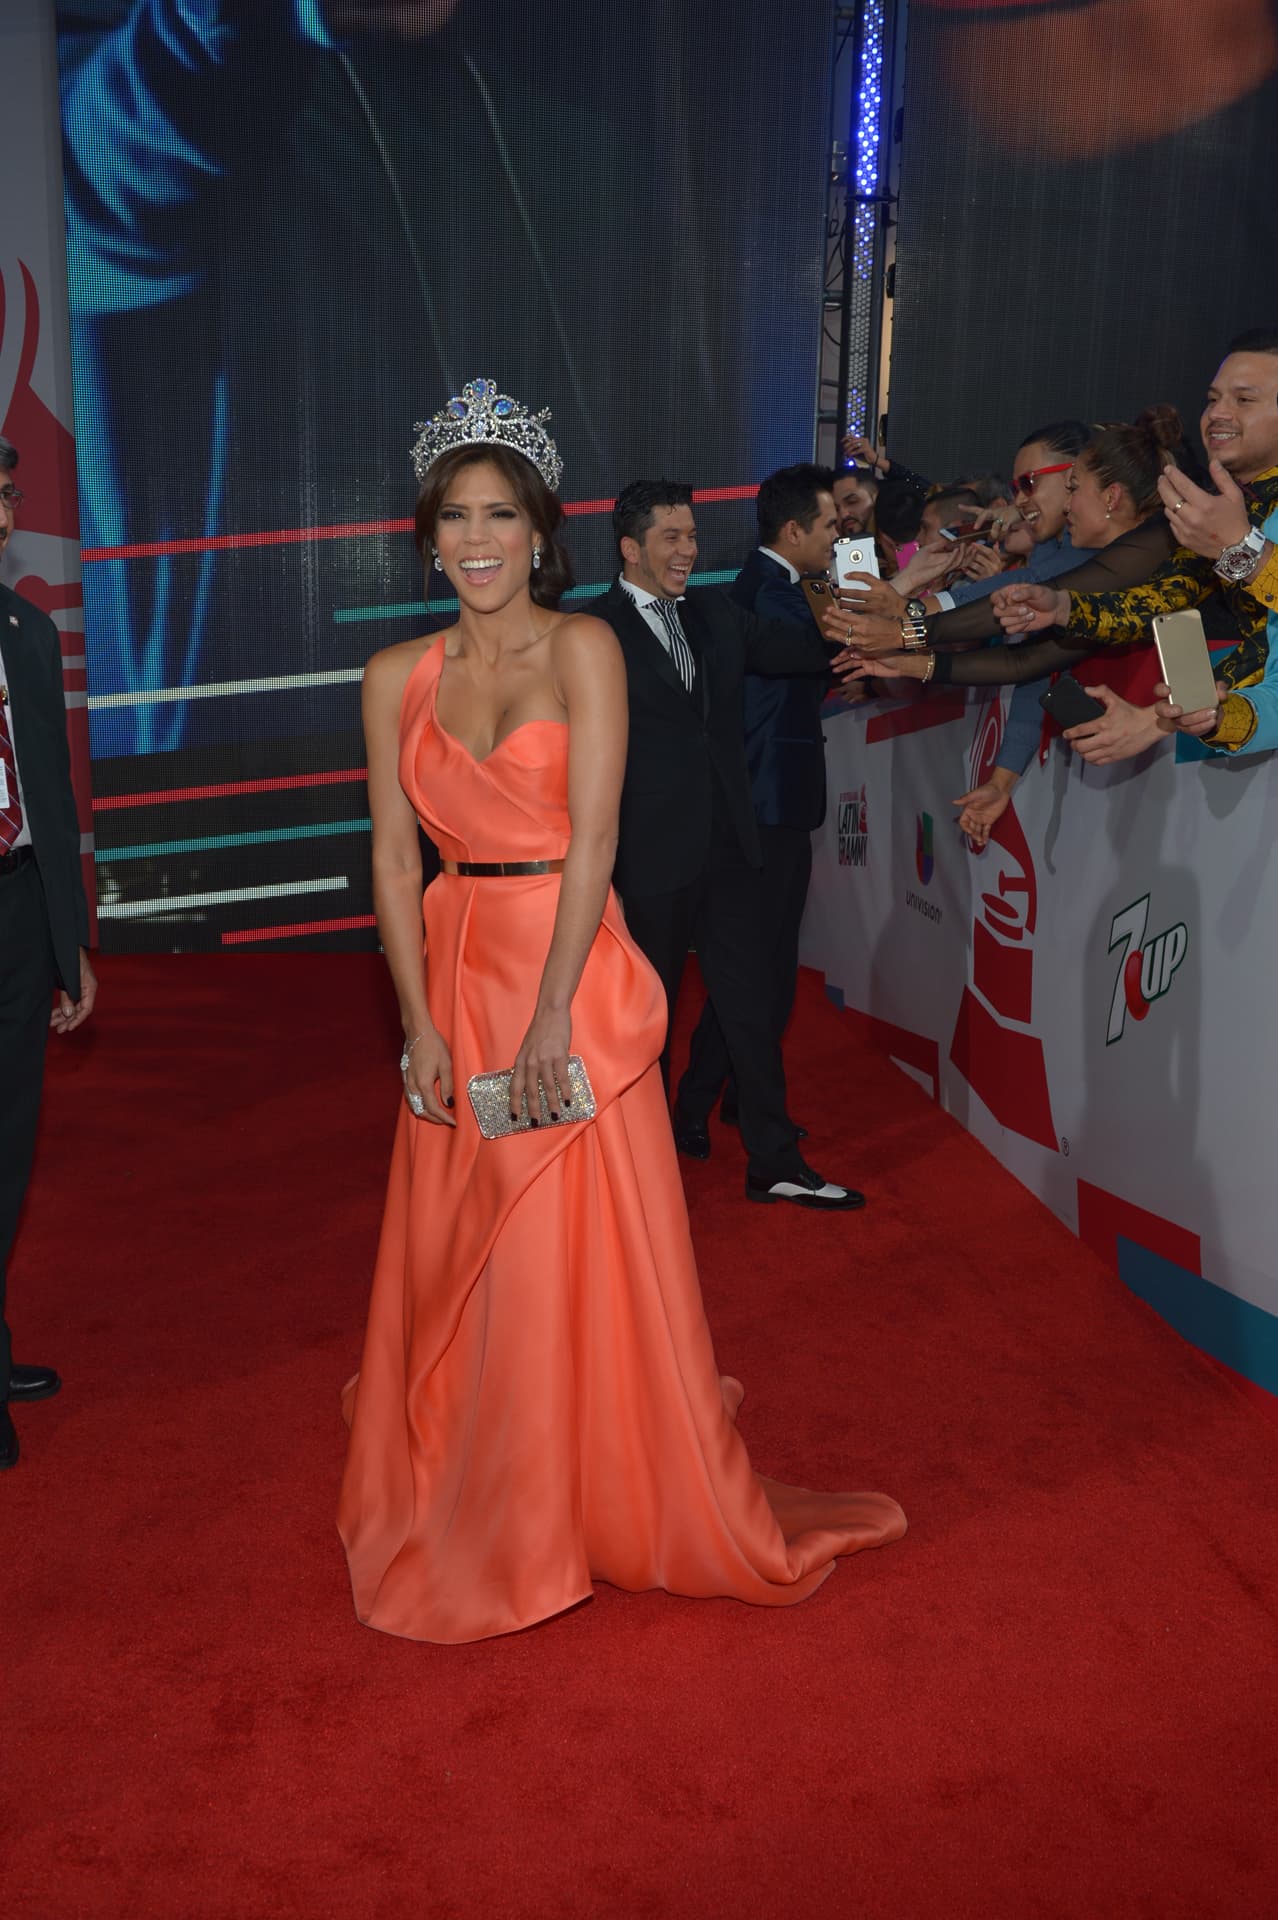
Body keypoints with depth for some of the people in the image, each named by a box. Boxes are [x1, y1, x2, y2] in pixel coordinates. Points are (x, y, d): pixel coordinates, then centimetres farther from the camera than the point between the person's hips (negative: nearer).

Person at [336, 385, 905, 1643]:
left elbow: (591, 842, -12)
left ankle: (629, 1509, 20)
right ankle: (470, 1517, 32)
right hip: (453, 976, 4)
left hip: (571, 973, -4)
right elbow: (394, 855, 3)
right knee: (450, 1252, 11)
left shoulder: (582, 648, -5)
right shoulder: (396, 677, 6)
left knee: (583, 1252, 0)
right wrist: (420, 1023, -6)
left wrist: (549, 1021, -17)